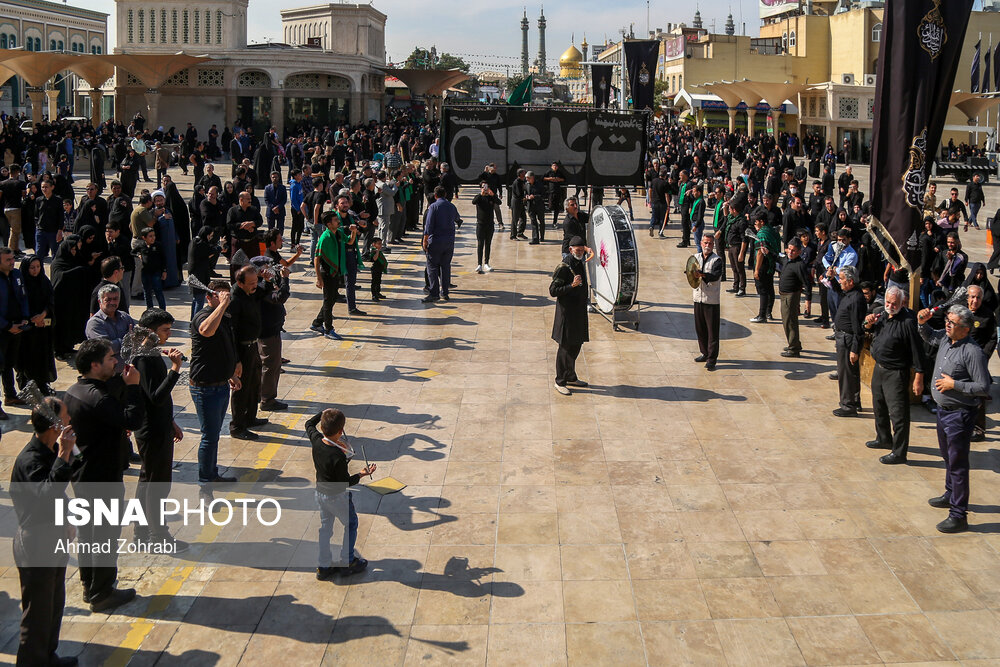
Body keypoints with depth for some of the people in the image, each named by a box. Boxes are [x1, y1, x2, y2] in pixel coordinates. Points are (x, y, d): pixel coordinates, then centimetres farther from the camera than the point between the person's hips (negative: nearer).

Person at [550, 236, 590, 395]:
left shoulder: (581, 264, 10)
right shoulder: (564, 268, -17)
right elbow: (553, 291, -19)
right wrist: (572, 286, -26)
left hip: (579, 311, 8)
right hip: (566, 313, -8)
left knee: (576, 345, 16)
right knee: (565, 347, -2)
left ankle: (571, 377, 29)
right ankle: (560, 382, 7)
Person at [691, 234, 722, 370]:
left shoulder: (717, 260, -6)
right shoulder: (696, 257, 11)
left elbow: (716, 276, -22)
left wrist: (703, 275, -39)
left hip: (712, 300, -5)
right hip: (698, 297, 5)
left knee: (712, 330, -3)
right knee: (700, 328, 13)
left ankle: (712, 358, 2)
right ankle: (705, 353, 29)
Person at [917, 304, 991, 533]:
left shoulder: (972, 352, -22)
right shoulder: (944, 338, 1)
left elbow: (983, 387, -21)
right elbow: (928, 337, 25)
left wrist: (954, 384, -20)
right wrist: (923, 323, 5)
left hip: (960, 414, -9)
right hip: (943, 410, 9)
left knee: (957, 463, -5)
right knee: (948, 457, 25)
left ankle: (958, 515, 0)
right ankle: (951, 495, 45)